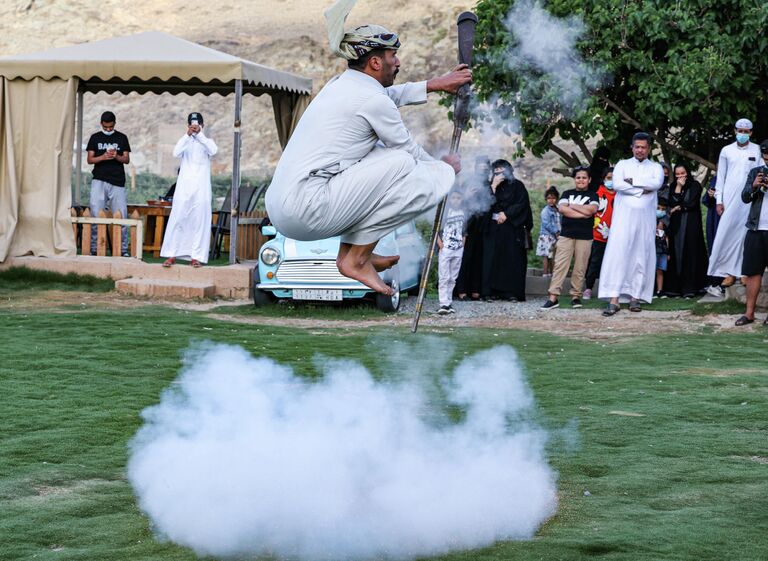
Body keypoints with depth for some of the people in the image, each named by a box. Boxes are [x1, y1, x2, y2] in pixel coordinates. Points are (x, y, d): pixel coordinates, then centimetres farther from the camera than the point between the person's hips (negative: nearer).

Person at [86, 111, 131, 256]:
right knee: (96, 215, -5)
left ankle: (123, 249, 0)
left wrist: (116, 156, -13)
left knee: (121, 216, -4)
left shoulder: (122, 138, 12)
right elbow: (90, 159, 6)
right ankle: (94, 248, 0)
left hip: (118, 182, 0)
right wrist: (103, 157, -13)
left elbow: (127, 159, 8)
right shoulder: (95, 138, 11)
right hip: (99, 180, 0)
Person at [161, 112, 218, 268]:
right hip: (184, 187, 0)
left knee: (200, 221, -4)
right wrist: (188, 135, -20)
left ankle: (196, 257, -3)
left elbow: (213, 151, -14)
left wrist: (200, 134, -20)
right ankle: (171, 255, -2)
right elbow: (176, 153, -12)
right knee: (177, 220, -4)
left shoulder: (207, 142, 9)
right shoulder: (185, 142, 9)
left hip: (201, 188, 0)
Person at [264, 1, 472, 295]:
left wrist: (436, 84, 45)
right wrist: (445, 167, 25)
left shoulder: (340, 85, 18)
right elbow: (410, 150, 6)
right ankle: (357, 259, -1)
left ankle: (350, 249, 18)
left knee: (378, 150, 26)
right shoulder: (372, 100, -8)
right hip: (307, 210, -10)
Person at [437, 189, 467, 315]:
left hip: (458, 250, 5)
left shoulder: (463, 213, 11)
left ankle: (449, 303, 14)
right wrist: (440, 243, -10)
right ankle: (444, 304, -12)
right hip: (445, 248, -5)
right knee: (444, 277, -9)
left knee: (453, 278, 8)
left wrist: (463, 243, 9)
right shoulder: (444, 211, -4)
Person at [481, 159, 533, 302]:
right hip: (493, 227, 3)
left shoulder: (517, 185, 6)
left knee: (512, 259, -6)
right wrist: (494, 186, -6)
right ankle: (491, 291, -4)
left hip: (512, 227, -3)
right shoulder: (492, 186, 15)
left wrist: (506, 214, -10)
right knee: (492, 258, -4)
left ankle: (512, 292, -7)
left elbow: (521, 203, -2)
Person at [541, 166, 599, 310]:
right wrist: (582, 214, -9)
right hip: (566, 235, 1)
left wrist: (572, 206, -4)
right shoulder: (567, 194, 14)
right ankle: (553, 297, -10)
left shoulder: (593, 195, 9)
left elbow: (591, 209, -10)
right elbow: (562, 208, -5)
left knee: (580, 268, -1)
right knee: (560, 265, -7)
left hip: (585, 237, -1)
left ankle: (576, 296, 7)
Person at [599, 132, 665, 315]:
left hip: (645, 218, 2)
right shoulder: (622, 165, 11)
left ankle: (635, 296, 6)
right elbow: (617, 184, -8)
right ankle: (614, 299, -15)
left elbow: (657, 183, -9)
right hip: (624, 216, -2)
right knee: (617, 254, -11)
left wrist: (632, 180, -9)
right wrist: (642, 190, -9)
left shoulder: (655, 168, 13)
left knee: (642, 256, 1)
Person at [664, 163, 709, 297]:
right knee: (676, 254, -1)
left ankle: (689, 288, -8)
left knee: (690, 254, -6)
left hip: (691, 224, -4)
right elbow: (672, 204, -2)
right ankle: (675, 287, 0)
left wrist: (678, 208, 2)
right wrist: (678, 187, -5)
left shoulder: (695, 185, 1)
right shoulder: (673, 186, 12)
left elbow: (691, 204, -8)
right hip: (676, 225, 4)